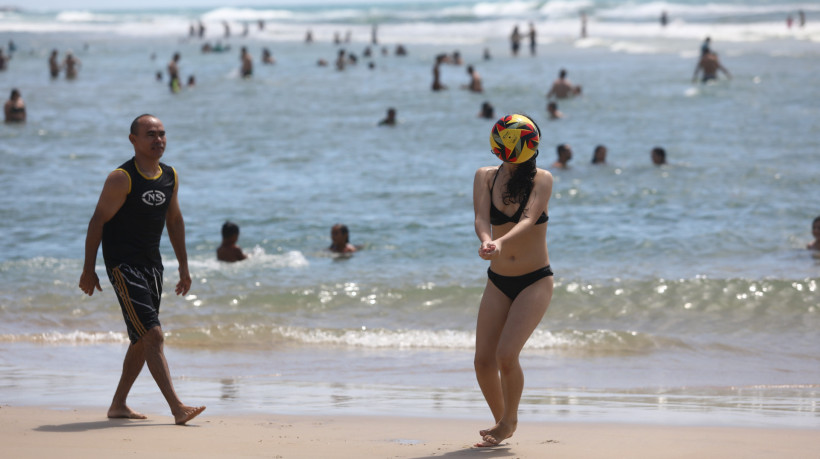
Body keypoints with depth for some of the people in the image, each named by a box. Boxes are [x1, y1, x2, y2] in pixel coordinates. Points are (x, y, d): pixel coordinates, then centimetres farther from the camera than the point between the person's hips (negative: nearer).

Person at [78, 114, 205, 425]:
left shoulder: (170, 177, 8)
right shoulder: (122, 179, -14)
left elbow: (174, 220, 19)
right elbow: (98, 221, -11)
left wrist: (184, 266, 19)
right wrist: (88, 269, -12)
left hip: (151, 263, 8)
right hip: (122, 265, -8)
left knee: (142, 340, 13)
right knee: (153, 335, -15)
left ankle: (118, 405, 25)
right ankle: (177, 408, -19)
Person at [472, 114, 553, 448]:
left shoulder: (541, 179, -9)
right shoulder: (486, 176, -1)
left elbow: (528, 220, -24)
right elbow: (481, 218, -15)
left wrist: (501, 242, -44)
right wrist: (485, 241, -38)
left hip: (535, 282, -4)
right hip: (498, 282, 4)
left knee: (506, 355, -18)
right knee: (483, 361, -3)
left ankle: (510, 420, 8)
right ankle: (501, 423, 23)